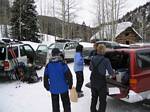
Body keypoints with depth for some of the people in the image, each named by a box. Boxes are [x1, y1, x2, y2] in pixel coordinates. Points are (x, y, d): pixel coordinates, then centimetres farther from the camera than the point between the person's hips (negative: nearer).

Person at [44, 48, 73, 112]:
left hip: (53, 88, 2)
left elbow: (45, 77, 4)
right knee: (66, 103, 17)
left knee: (55, 105, 17)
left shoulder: (48, 65, -4)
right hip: (63, 87, -2)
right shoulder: (62, 64, -13)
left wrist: (47, 87, 17)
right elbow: (69, 75, -13)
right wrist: (70, 85, 1)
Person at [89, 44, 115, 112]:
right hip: (101, 82, -6)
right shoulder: (105, 60, -18)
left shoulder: (93, 58, -3)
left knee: (94, 98, 24)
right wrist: (113, 74, 8)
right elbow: (110, 71, -13)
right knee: (102, 100, 8)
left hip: (93, 81, 6)